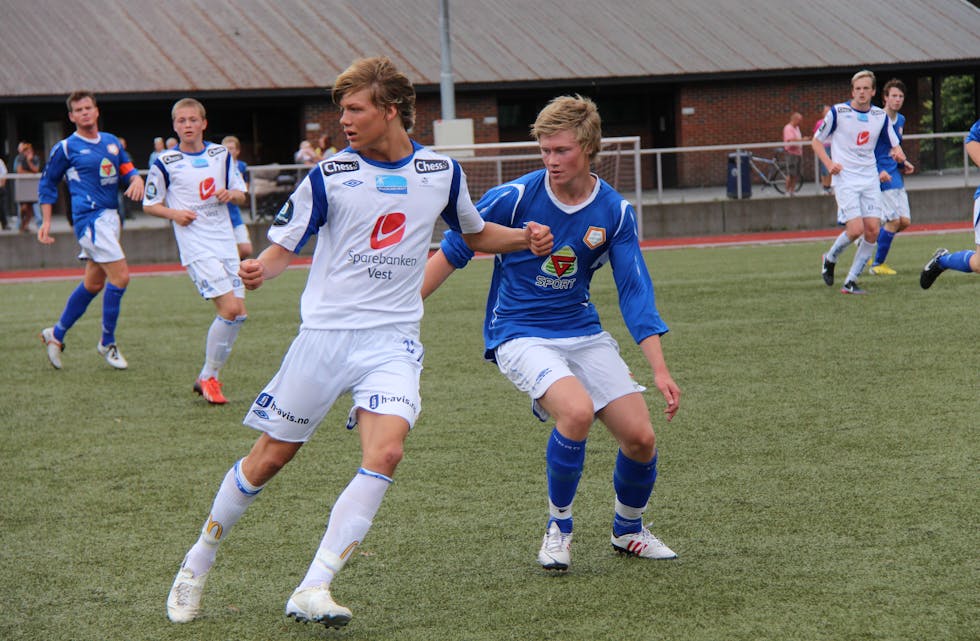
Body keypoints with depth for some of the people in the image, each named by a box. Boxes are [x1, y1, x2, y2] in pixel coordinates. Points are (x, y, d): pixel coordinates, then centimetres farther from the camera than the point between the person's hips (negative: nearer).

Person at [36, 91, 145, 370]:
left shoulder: (112, 141, 13)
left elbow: (128, 168, 17)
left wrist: (137, 179, -7)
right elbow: (47, 183, 6)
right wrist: (46, 222, 2)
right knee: (120, 276, -15)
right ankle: (107, 343, -3)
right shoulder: (66, 148, -3)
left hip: (110, 216, 7)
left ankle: (56, 334, 27)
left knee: (93, 283, 13)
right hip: (89, 217, -7)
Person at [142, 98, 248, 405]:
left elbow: (241, 195, 17)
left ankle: (208, 377, 17)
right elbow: (149, 204, 6)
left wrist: (230, 194, -6)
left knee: (239, 314, 2)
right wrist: (174, 213, -13)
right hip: (196, 247, -6)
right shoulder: (165, 163, -2)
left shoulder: (221, 155, 10)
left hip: (225, 243, 6)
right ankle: (209, 377, -3)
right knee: (229, 308, -18)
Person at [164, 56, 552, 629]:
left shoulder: (442, 172, 4)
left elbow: (476, 233, 22)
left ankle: (313, 590, -20)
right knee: (272, 456, 4)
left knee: (386, 452, -21)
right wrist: (260, 269, -24)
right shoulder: (330, 176, -4)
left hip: (393, 339, 1)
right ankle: (198, 564, 25)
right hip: (325, 332, -1)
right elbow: (284, 244, -1)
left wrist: (525, 238, 3)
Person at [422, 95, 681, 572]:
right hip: (519, 334, -4)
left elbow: (635, 292, -2)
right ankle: (557, 527, -8)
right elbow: (452, 252, -3)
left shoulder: (616, 211, -4)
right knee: (576, 410, -31)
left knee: (640, 437, -6)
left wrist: (660, 370, -10)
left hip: (584, 332, 4)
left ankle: (628, 531, 25)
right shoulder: (514, 197, -14)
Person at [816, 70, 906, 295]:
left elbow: (894, 145, 14)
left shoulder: (880, 116, 6)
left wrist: (898, 155, -11)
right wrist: (829, 163, -12)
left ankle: (851, 281, 4)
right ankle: (830, 258, 15)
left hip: (870, 179, 4)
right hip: (845, 179, -4)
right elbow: (816, 140, 4)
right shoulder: (838, 112, -5)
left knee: (873, 230, -6)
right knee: (856, 229, -16)